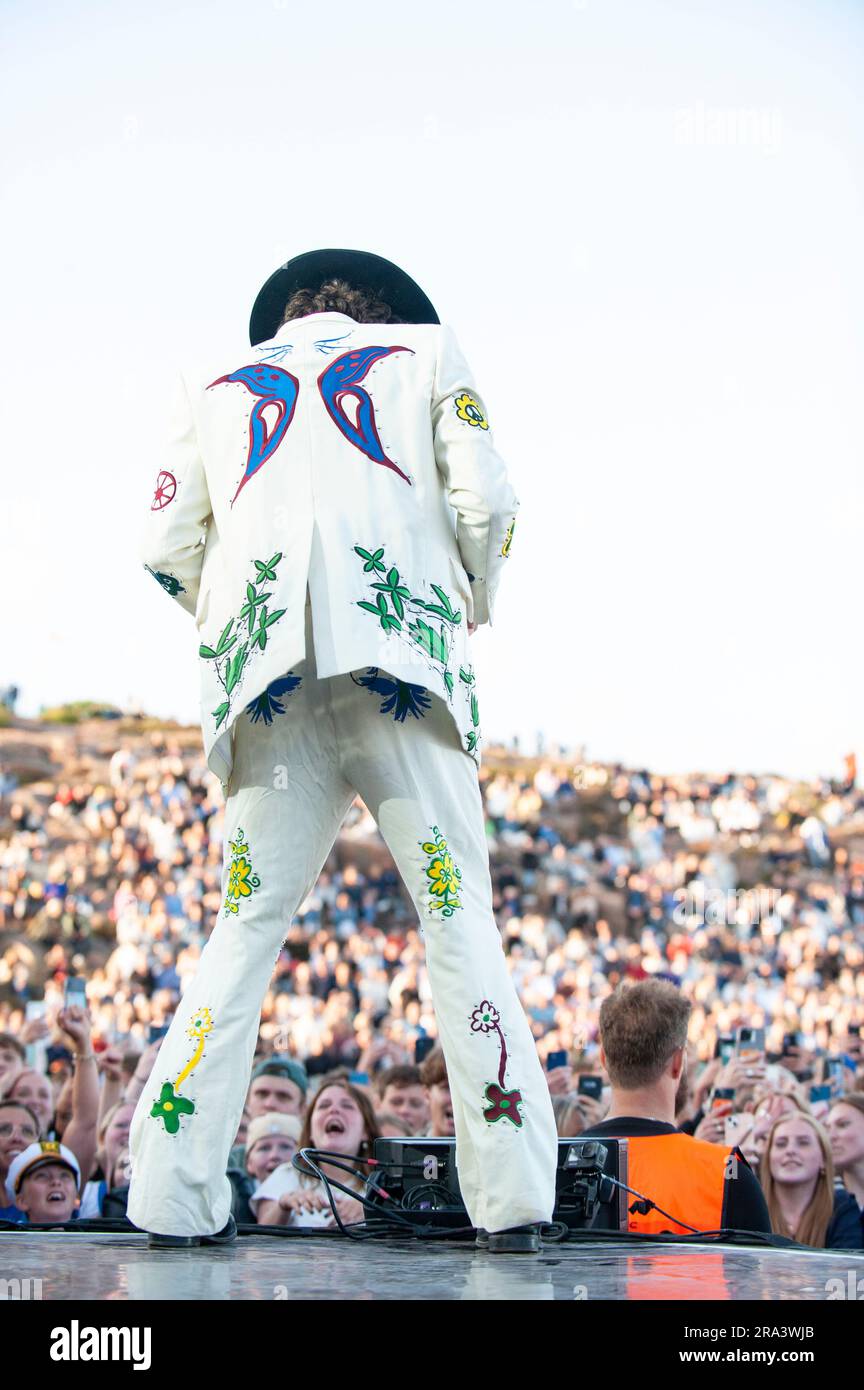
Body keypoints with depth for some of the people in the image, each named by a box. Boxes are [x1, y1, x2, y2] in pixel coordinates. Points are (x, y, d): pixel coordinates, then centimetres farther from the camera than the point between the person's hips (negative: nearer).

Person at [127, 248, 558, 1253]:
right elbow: (483, 501, 7)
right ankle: (512, 1197, -7)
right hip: (403, 664, -2)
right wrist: (473, 604, 24)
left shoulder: (213, 380, 25)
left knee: (247, 927, 5)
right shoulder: (426, 350, 21)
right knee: (459, 916, -1)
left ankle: (173, 1197, -2)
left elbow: (167, 549, 15)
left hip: (268, 679, 2)